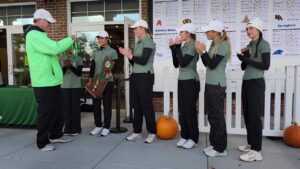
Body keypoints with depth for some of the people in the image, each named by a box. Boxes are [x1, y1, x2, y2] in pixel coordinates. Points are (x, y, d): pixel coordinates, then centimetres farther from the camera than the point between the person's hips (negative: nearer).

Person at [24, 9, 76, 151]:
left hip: (51, 81, 11)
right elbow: (55, 48, -26)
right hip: (44, 83, -10)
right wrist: (70, 39, -13)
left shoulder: (39, 35, 20)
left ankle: (55, 135, 33)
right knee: (46, 113, -1)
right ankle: (42, 142, 13)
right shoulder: (34, 35, -16)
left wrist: (67, 43, 9)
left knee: (57, 110, 18)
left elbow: (51, 51, 20)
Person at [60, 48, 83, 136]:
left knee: (75, 107, 0)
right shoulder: (61, 59, 8)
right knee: (66, 108, 2)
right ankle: (67, 128, 10)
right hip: (64, 86, 2)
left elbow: (79, 73, -3)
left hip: (76, 86, -2)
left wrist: (71, 65, -14)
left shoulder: (78, 59, 3)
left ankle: (76, 129, 6)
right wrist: (65, 66, -13)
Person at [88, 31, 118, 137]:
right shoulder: (95, 52, 12)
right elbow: (92, 67, 12)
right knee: (96, 104, 6)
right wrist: (90, 80, 5)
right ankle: (98, 126, 18)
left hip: (108, 81, -4)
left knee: (107, 104, 1)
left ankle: (106, 127, 10)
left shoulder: (112, 51, -1)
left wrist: (110, 73, -25)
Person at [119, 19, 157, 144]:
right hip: (135, 76, 8)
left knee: (146, 105, -3)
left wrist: (130, 55, -11)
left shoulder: (149, 42, -8)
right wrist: (128, 55, 0)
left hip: (145, 77, -8)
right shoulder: (138, 43, 15)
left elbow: (143, 61, -19)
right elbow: (135, 62, 15)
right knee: (136, 105, 10)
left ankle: (152, 133, 8)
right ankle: (137, 131, 20)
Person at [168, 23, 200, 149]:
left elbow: (183, 63, -22)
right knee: (182, 110, 10)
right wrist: (173, 48, 4)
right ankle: (184, 136, 22)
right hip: (181, 81, 8)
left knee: (190, 110, -1)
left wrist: (177, 47, -14)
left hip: (191, 81, -8)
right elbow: (176, 64, 10)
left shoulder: (193, 45, -12)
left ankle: (193, 139, 12)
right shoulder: (183, 46, 12)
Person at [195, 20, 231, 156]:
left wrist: (203, 51, -15)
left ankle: (221, 149, 8)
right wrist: (201, 52, 1)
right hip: (210, 83, 9)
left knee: (218, 116, -2)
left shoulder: (223, 45, -12)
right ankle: (214, 144, 24)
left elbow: (212, 65, -17)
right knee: (212, 116, 12)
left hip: (217, 85, -9)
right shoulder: (213, 44, 13)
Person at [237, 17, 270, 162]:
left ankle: (256, 151, 0)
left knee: (254, 116, -7)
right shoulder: (249, 45, 15)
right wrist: (245, 57, -4)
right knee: (247, 115, 11)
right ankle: (251, 144, 24)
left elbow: (266, 65, -15)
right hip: (246, 82, 8)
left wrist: (247, 59, -17)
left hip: (256, 83, -8)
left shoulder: (264, 45, -6)